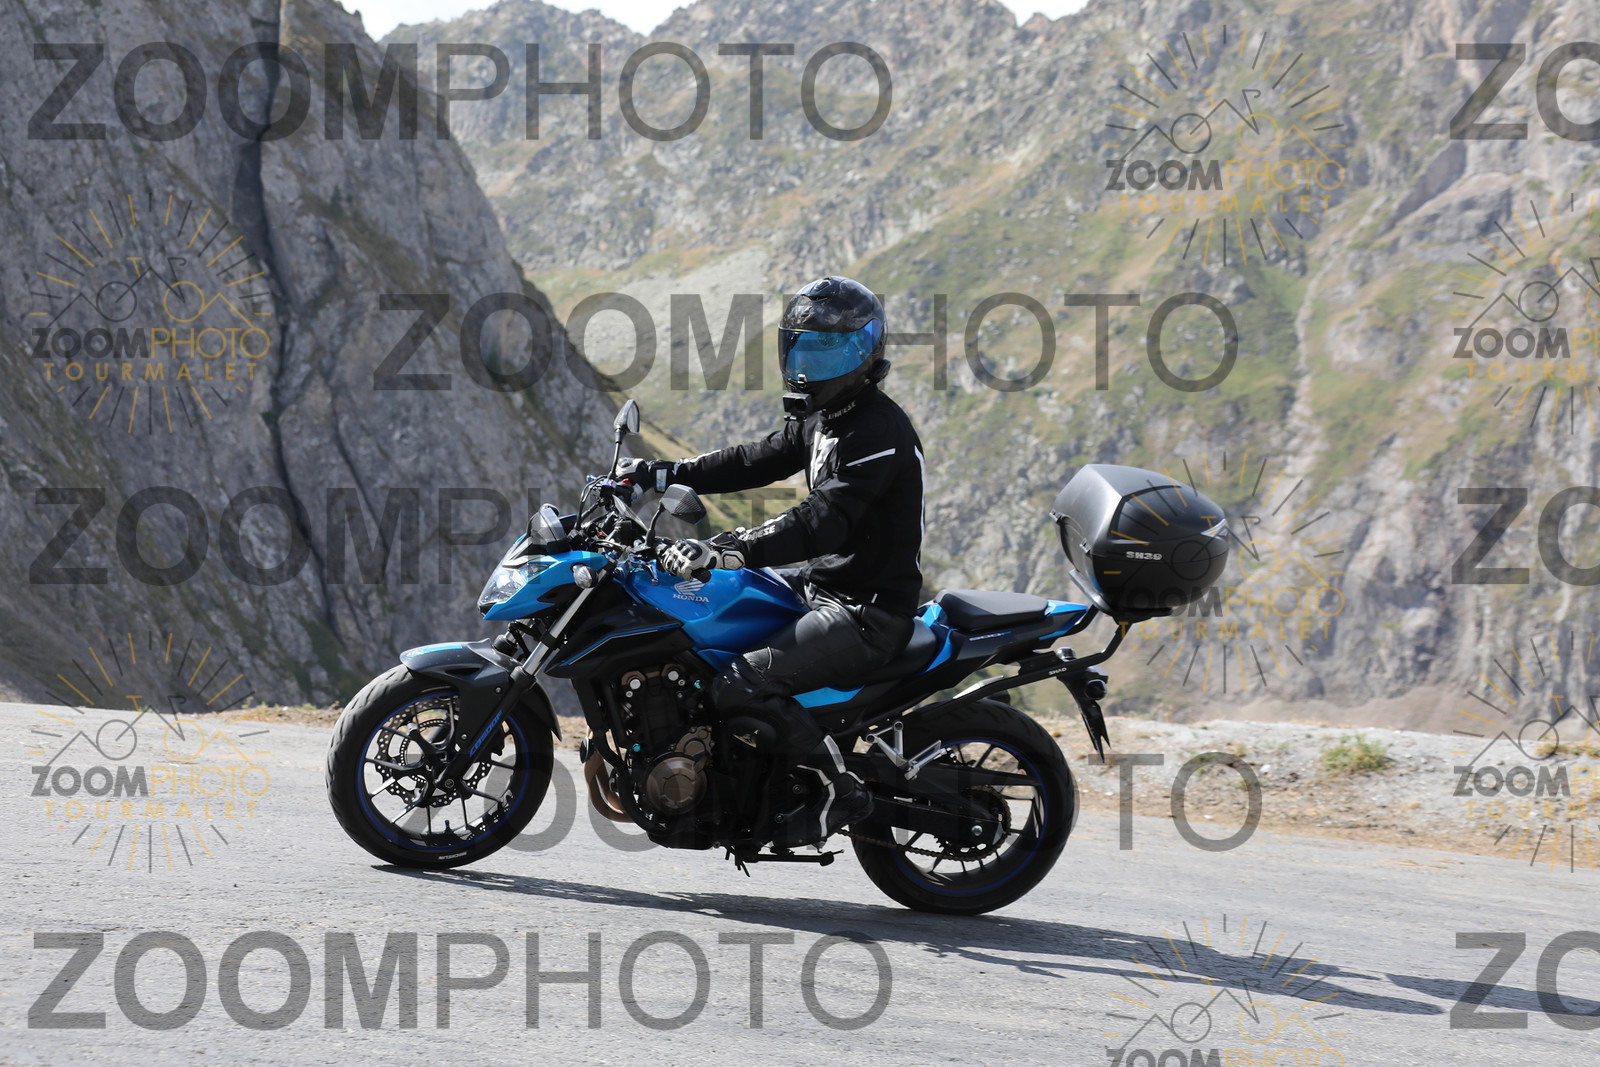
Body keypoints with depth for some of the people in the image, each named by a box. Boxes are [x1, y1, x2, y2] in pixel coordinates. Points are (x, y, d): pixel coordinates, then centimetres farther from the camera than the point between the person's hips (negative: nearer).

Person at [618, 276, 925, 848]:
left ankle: (839, 791, -11)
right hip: (823, 585, 11)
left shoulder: (879, 431, -20)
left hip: (869, 613, -10)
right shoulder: (819, 415, 11)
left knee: (740, 687, -24)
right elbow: (758, 460, 19)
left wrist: (724, 550, -40)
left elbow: (822, 522, -31)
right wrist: (664, 474, 7)